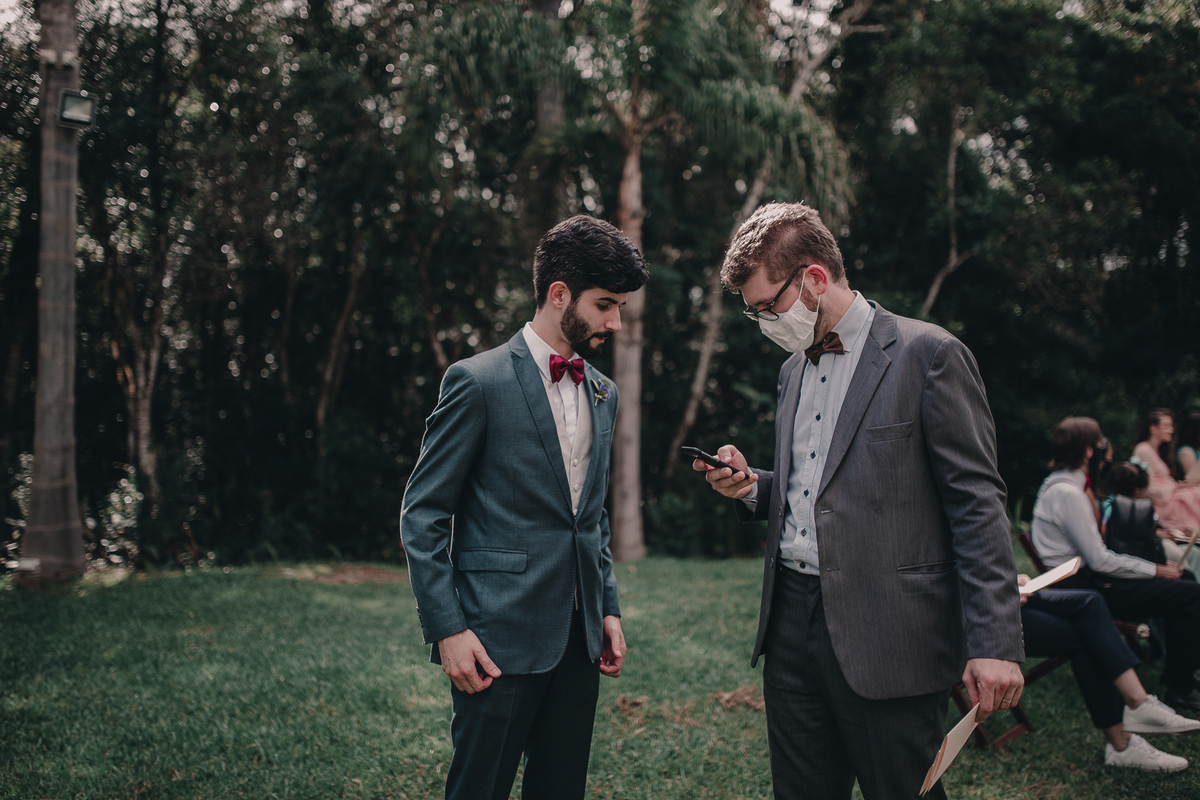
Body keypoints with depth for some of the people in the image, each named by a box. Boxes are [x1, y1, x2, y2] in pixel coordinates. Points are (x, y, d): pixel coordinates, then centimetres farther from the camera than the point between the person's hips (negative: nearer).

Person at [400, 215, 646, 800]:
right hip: (500, 637, -6)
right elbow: (422, 514, -8)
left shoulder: (604, 394, 13)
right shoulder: (478, 381, -9)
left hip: (579, 636, 7)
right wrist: (447, 629, -13)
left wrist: (608, 607, 14)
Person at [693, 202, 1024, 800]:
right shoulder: (794, 370, 16)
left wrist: (995, 643, -16)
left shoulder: (927, 354, -7)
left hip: (886, 636, -7)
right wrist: (752, 487, 3)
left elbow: (977, 504, -10)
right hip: (792, 623, 7)